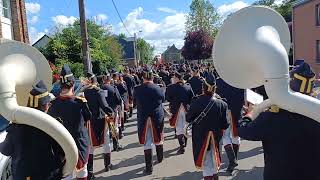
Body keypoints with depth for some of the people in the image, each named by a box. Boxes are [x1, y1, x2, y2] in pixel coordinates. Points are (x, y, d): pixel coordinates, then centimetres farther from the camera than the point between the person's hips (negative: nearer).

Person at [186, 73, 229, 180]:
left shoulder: (196, 102, -17)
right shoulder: (222, 104, -15)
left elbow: (188, 119, -6)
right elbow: (225, 126, -10)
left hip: (200, 139, -1)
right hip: (215, 139, 1)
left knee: (206, 165, 12)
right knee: (214, 165, 24)